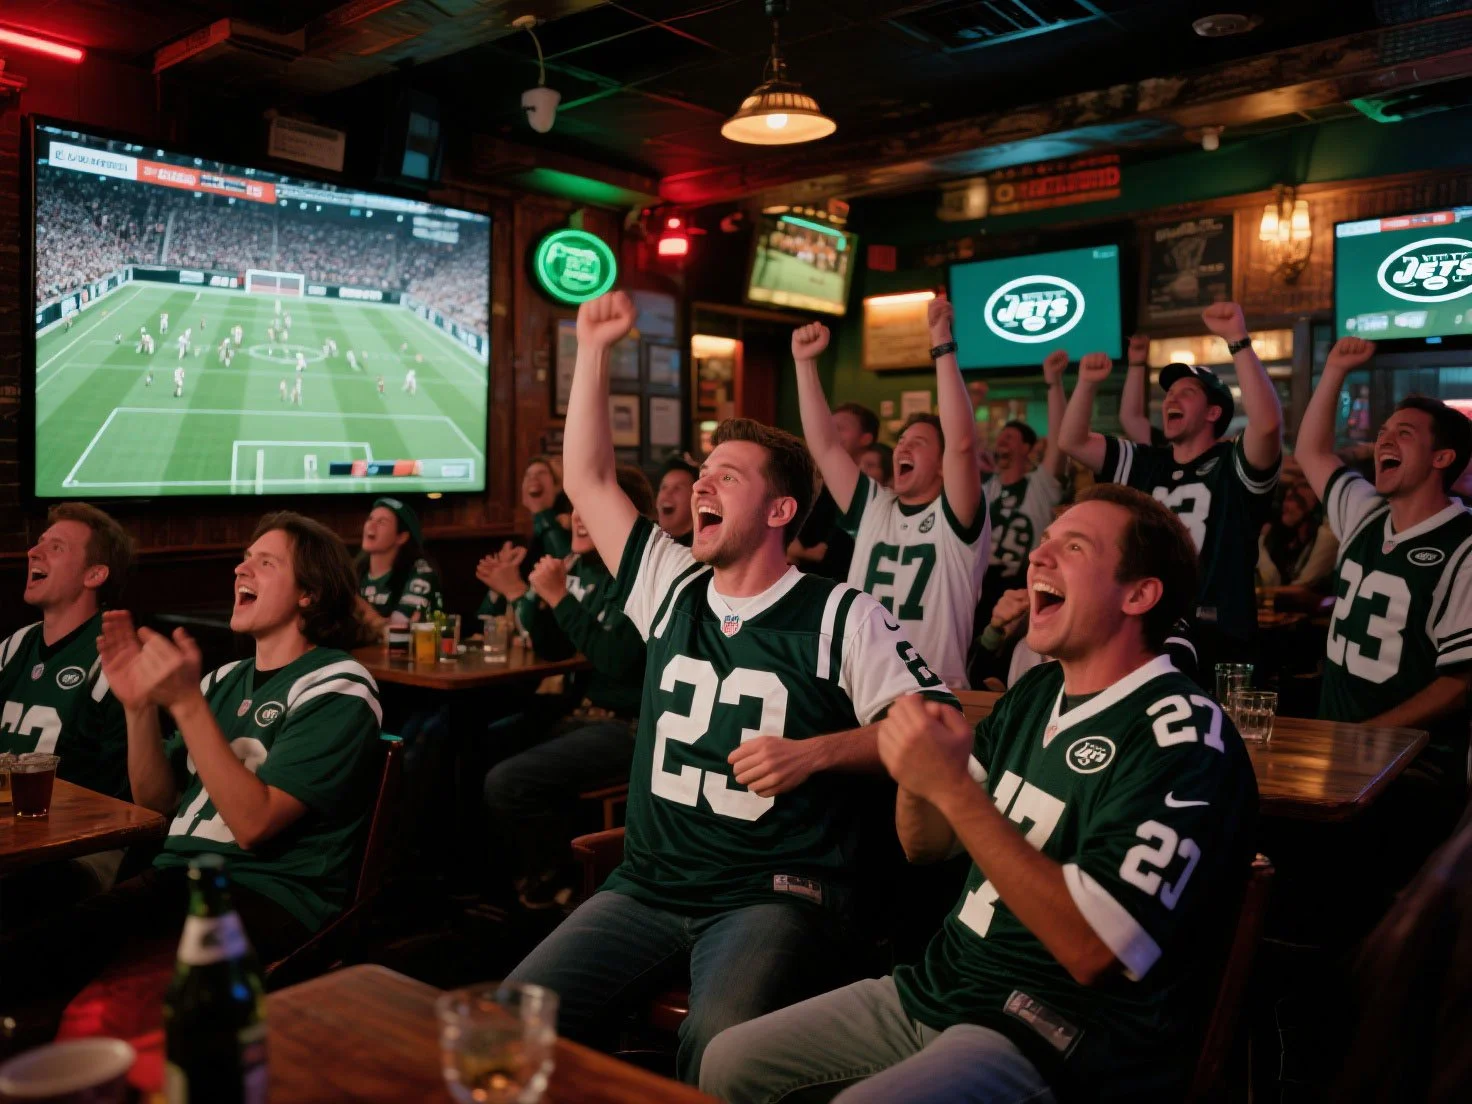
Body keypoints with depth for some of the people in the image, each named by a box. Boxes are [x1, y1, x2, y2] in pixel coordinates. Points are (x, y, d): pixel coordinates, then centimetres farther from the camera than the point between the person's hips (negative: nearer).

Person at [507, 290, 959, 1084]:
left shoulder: (841, 617, -2)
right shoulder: (670, 589, 12)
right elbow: (588, 480, 12)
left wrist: (818, 752, -16)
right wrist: (594, 351, 10)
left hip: (774, 895, -4)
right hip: (646, 888, 5)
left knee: (717, 1047, -33)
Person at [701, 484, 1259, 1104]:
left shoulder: (1185, 738, -16)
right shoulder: (1035, 693, 7)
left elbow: (1092, 950, -25)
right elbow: (925, 847, 12)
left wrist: (954, 787, -26)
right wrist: (917, 776, -10)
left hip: (1064, 1045, -7)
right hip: (937, 986, 7)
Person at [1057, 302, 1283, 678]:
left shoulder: (1235, 467, -4)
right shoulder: (1145, 464, 13)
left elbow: (1268, 424, -25)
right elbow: (1071, 441, 11)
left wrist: (1238, 340, -28)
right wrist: (1087, 383, -5)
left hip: (1215, 644, -5)